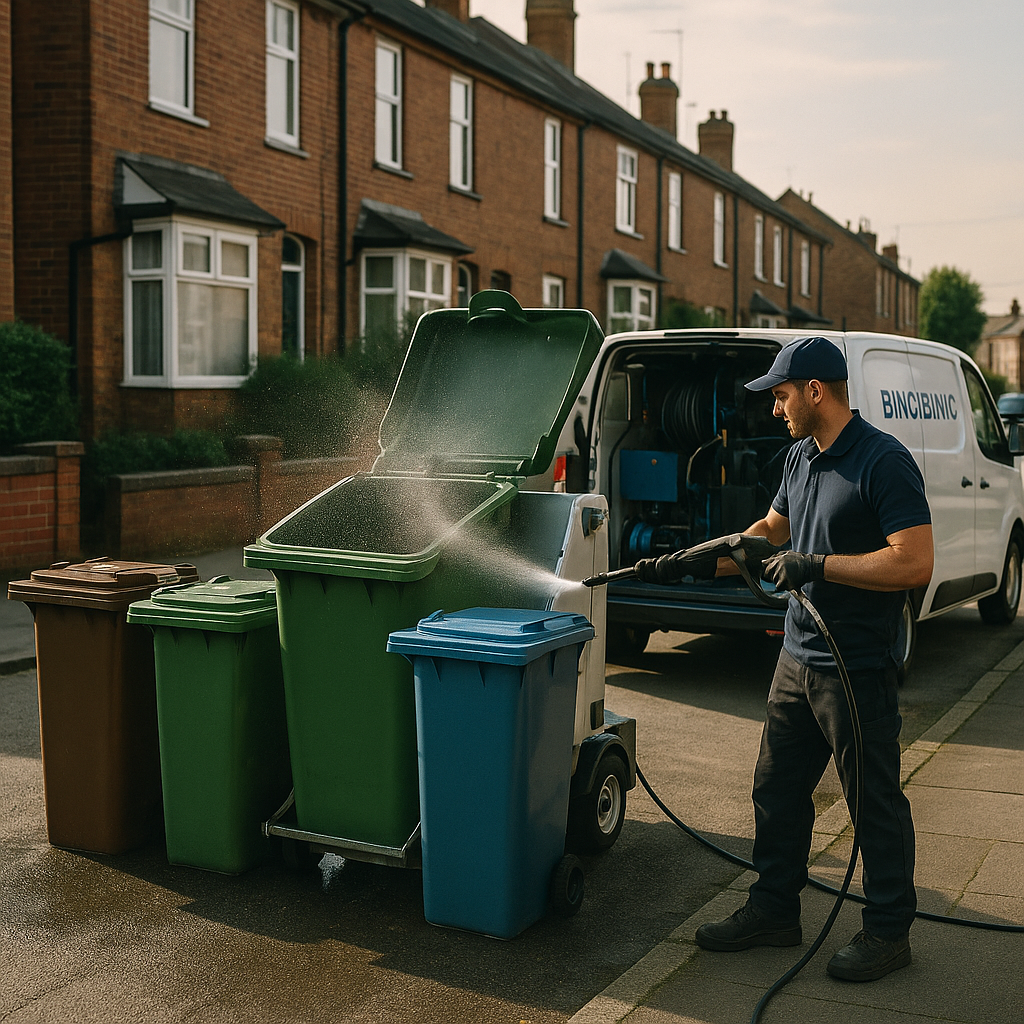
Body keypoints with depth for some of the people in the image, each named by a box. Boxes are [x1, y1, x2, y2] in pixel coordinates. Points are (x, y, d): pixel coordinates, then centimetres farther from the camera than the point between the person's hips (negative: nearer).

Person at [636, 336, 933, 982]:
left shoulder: (884, 462, -17)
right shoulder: (801, 458, 10)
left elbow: (915, 564, -24)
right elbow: (770, 530, 23)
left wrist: (817, 565, -24)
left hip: (859, 668, -9)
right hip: (798, 659, 9)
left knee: (875, 801, 5)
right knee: (778, 791, 16)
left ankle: (889, 931, 20)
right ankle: (774, 910, 30)